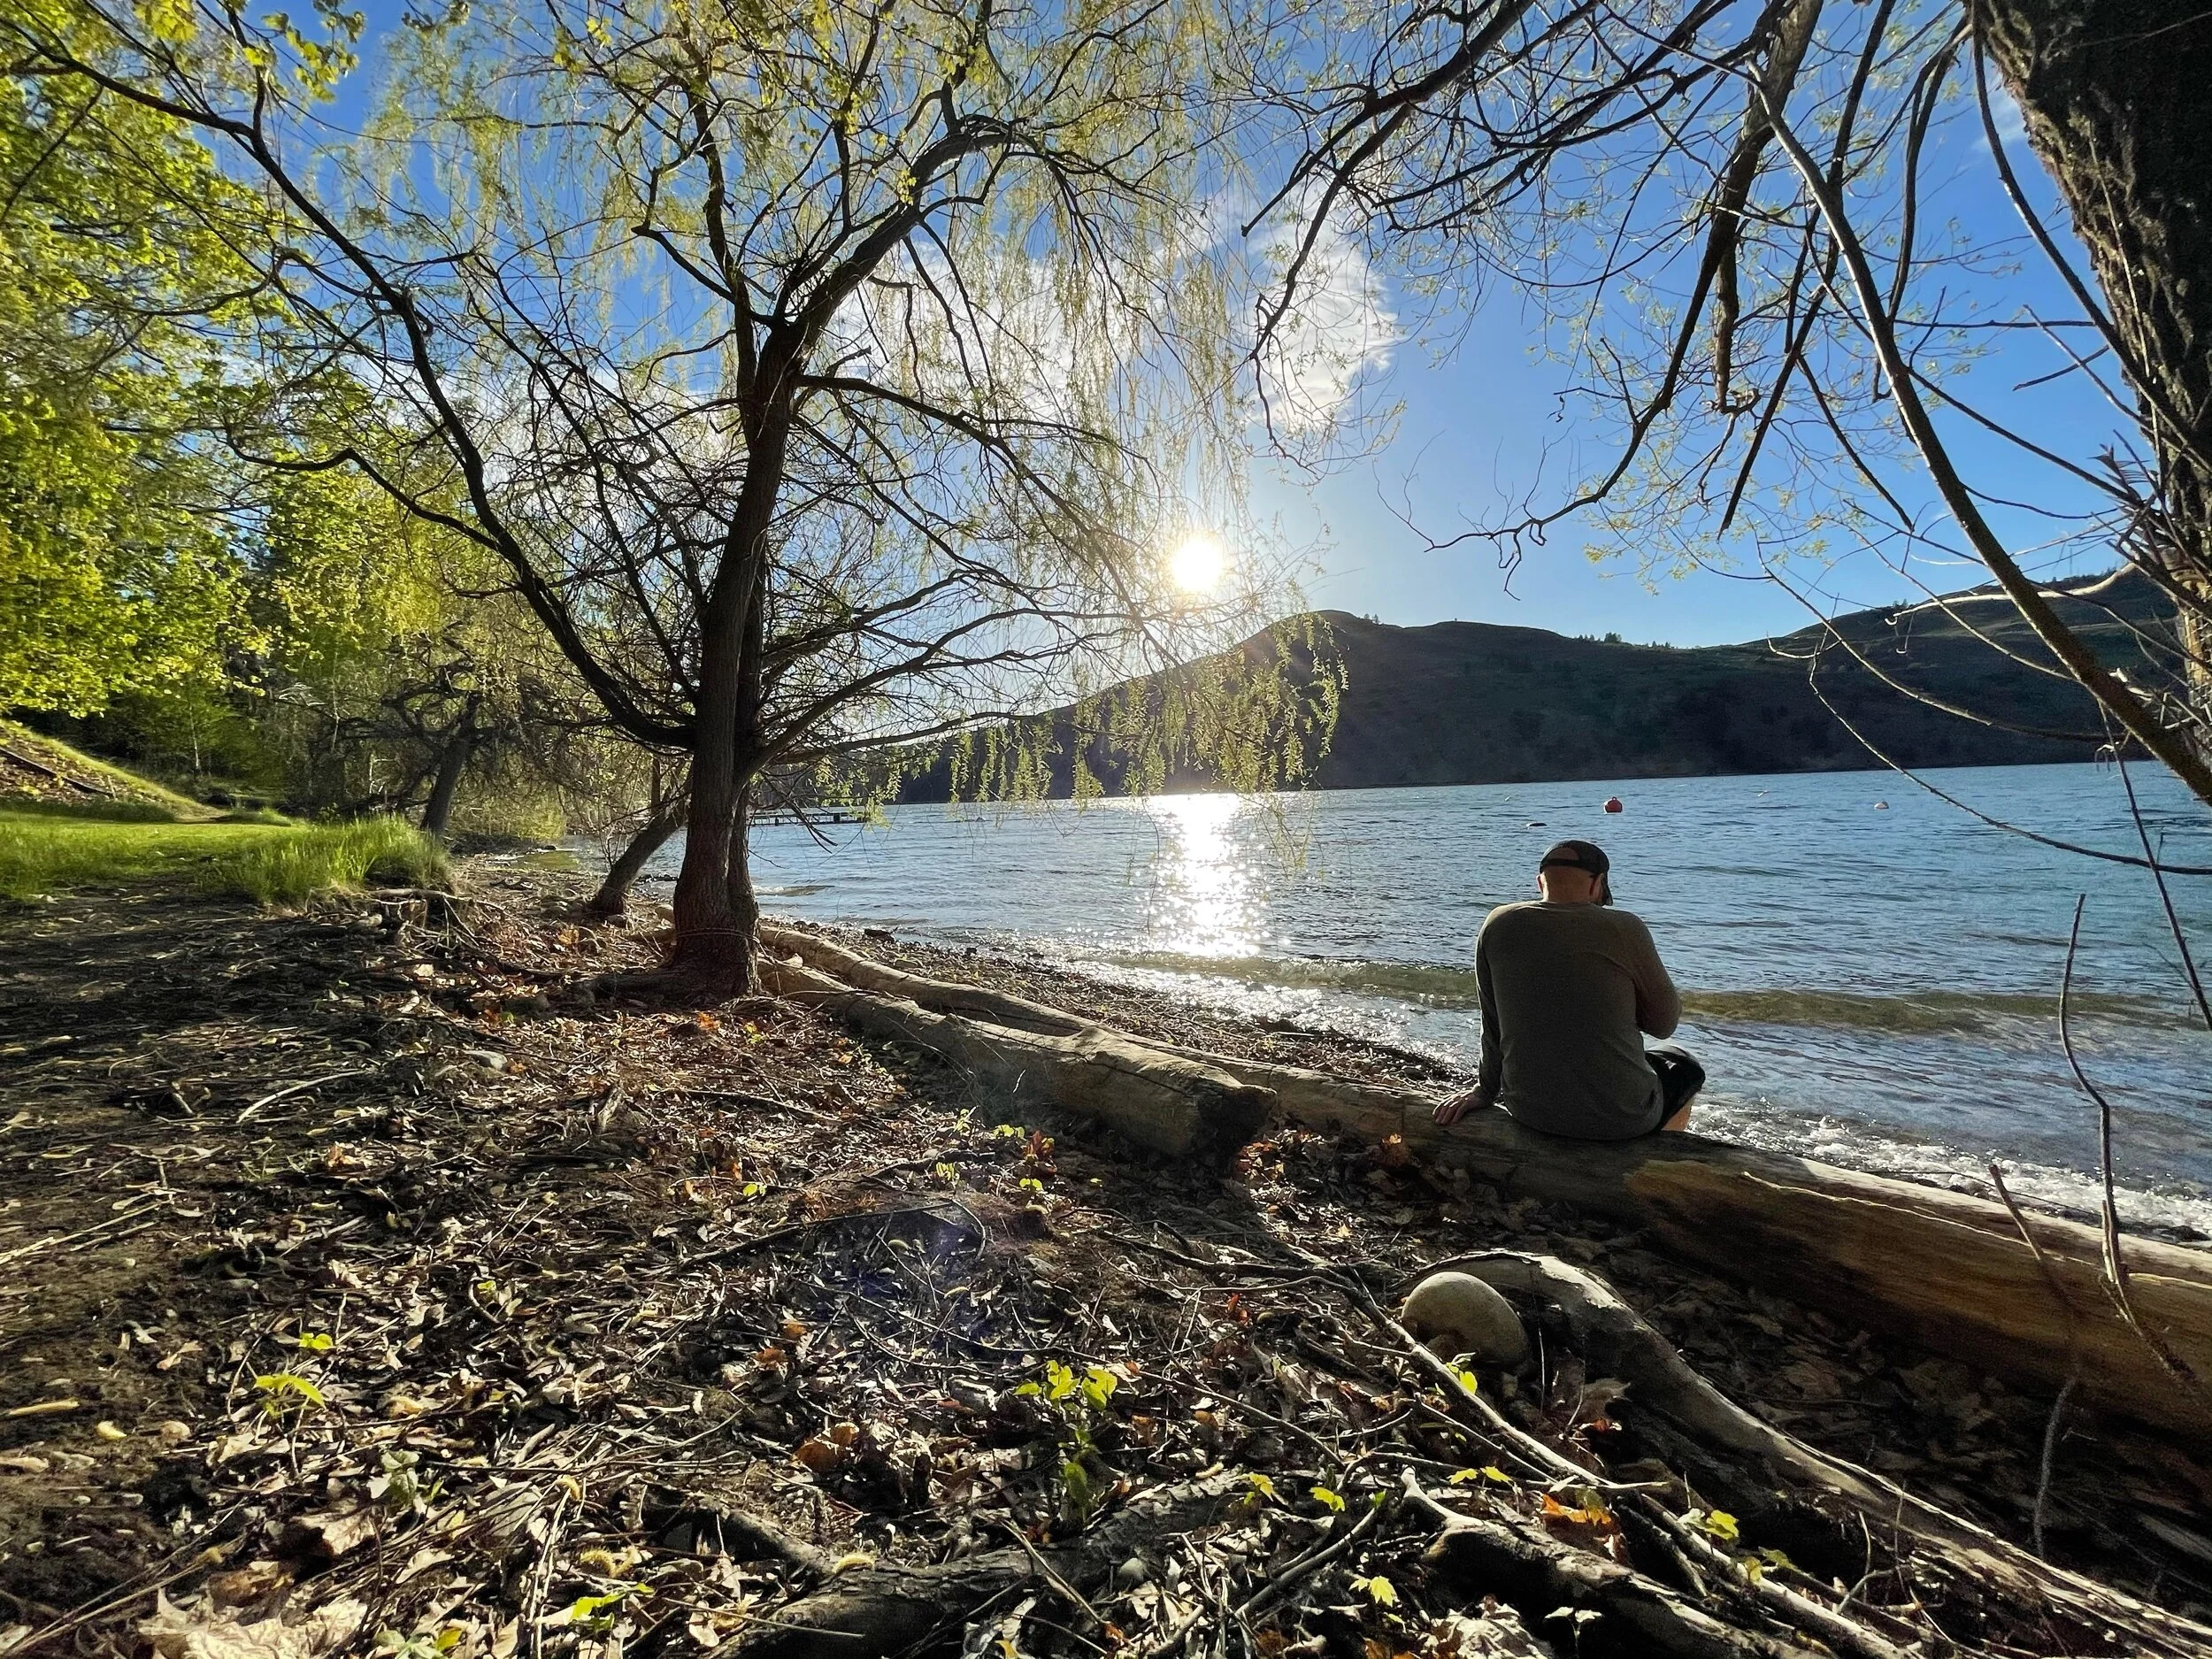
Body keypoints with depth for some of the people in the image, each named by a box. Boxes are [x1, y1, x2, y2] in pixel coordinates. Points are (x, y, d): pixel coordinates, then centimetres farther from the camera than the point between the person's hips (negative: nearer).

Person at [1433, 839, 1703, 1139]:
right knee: (1682, 1066, 30)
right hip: (1619, 1116, -3)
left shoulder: (1498, 926, -4)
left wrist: (1485, 1091, 17)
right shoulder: (1623, 929, -13)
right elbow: (1664, 1023, -1)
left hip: (1529, 1111, 3)